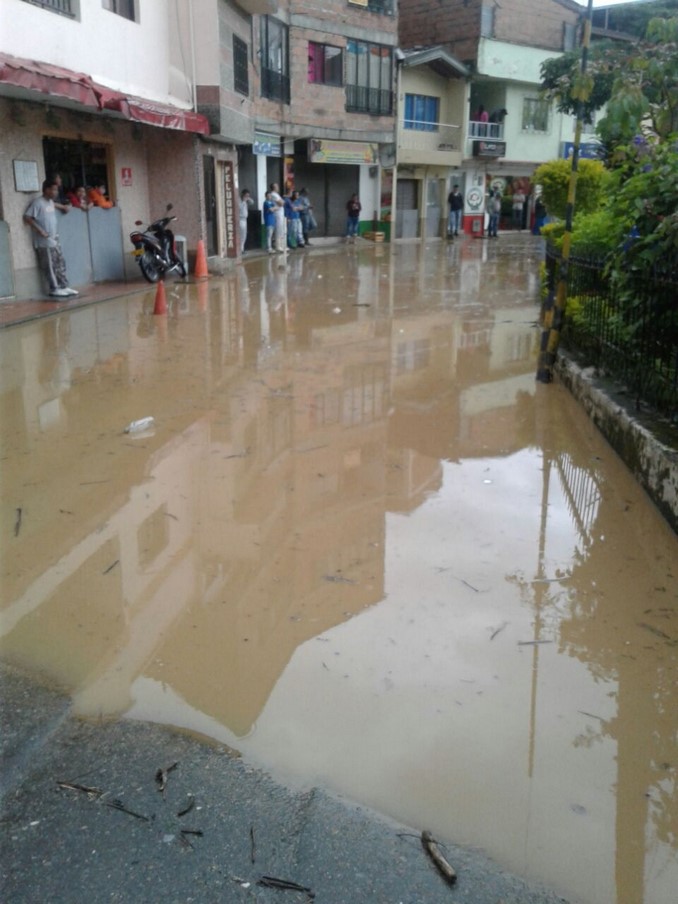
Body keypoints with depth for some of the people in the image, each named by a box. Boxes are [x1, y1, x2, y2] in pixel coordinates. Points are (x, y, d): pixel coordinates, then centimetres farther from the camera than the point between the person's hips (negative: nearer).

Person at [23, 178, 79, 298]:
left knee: (60, 264, 10)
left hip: (54, 240, 9)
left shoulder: (51, 202, 13)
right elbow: (27, 218, -17)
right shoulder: (37, 202, -12)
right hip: (44, 242, -8)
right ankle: (54, 289, 1)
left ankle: (64, 286, 15)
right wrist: (39, 230, -19)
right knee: (49, 266, -3)